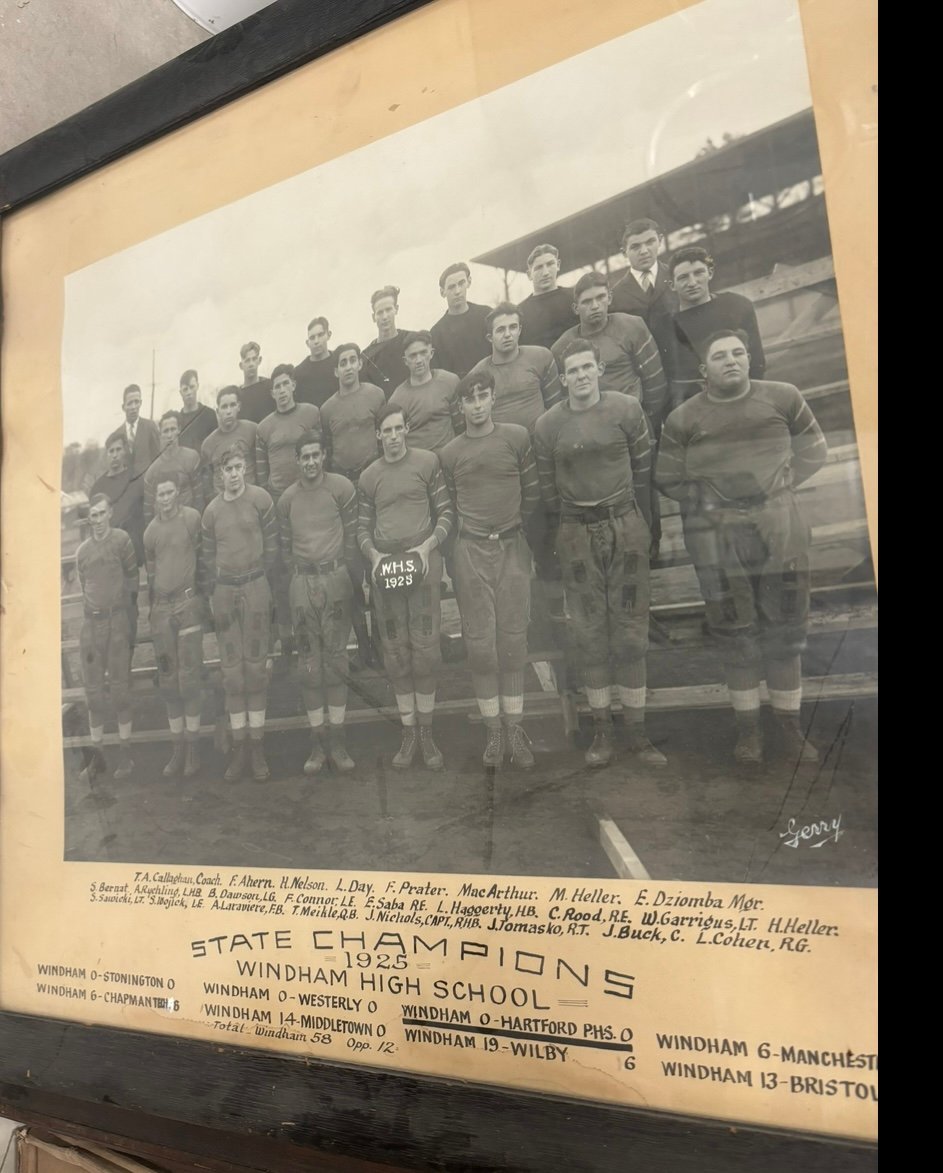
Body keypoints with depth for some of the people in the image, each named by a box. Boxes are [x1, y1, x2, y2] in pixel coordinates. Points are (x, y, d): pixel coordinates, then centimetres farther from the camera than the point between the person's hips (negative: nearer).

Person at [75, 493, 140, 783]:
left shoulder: (121, 539, -2)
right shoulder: (82, 550, 12)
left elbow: (132, 579, -1)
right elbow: (85, 587, 18)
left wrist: (128, 613, -1)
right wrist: (92, 612, 12)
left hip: (117, 620, -4)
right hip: (91, 623, 4)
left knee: (119, 687, -1)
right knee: (93, 689, 6)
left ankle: (125, 753, 9)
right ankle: (96, 754, 15)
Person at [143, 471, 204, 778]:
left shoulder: (192, 517, -6)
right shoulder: (151, 530, 9)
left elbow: (202, 556, -3)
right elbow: (150, 570, 17)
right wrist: (153, 605, 16)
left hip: (187, 603, -5)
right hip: (160, 607, 5)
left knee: (189, 677, -4)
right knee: (168, 680, 7)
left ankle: (193, 747, 6)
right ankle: (178, 748, 16)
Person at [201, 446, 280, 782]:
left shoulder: (260, 498, -1)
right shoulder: (211, 510, 8)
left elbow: (272, 543, -1)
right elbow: (208, 556, 10)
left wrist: (260, 579, -2)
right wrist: (211, 595, 4)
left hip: (255, 588, -3)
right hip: (224, 590, 3)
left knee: (255, 665, 0)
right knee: (231, 670, 4)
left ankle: (257, 744, 8)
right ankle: (238, 747, 11)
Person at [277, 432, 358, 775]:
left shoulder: (341, 487, 0)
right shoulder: (287, 498, 9)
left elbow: (351, 534, 1)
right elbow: (285, 545, 12)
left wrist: (341, 572, -2)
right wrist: (300, 574, 4)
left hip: (335, 579, -2)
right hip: (302, 583, 2)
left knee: (336, 659, -1)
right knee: (309, 663, 2)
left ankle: (337, 741, 6)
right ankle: (317, 743, 9)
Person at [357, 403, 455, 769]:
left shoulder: (428, 461, 4)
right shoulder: (369, 476, 12)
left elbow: (446, 512, 3)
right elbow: (362, 527, 14)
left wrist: (427, 546, -11)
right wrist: (373, 555, -5)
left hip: (423, 561, -2)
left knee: (425, 647, -4)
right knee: (395, 651, 4)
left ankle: (426, 732, 8)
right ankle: (408, 732, 14)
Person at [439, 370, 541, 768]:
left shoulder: (517, 437, 3)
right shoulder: (449, 453, 5)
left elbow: (532, 492, 9)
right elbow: (451, 507, 11)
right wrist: (478, 530, 8)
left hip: (512, 546, 0)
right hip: (470, 550, 0)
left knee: (513, 638, 2)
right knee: (480, 642, 1)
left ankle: (515, 727, 9)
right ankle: (492, 729, 10)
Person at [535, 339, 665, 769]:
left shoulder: (626, 408, -1)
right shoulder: (547, 425, 0)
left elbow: (642, 468, 5)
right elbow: (547, 487, 4)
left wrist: (643, 525, 5)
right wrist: (564, 535, 4)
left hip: (626, 525, 0)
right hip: (577, 532, 0)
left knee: (631, 628, 3)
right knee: (589, 631, 4)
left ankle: (636, 730, 11)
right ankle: (601, 729, 14)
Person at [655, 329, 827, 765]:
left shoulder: (783, 398, 3)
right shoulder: (683, 418, -2)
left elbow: (813, 450, 12)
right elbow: (668, 479, 4)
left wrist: (778, 484, 2)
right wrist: (709, 497, -2)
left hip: (779, 525, 2)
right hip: (715, 532, -1)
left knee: (786, 625, 6)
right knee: (734, 629, 5)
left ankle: (789, 722, 20)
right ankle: (748, 726, 17)